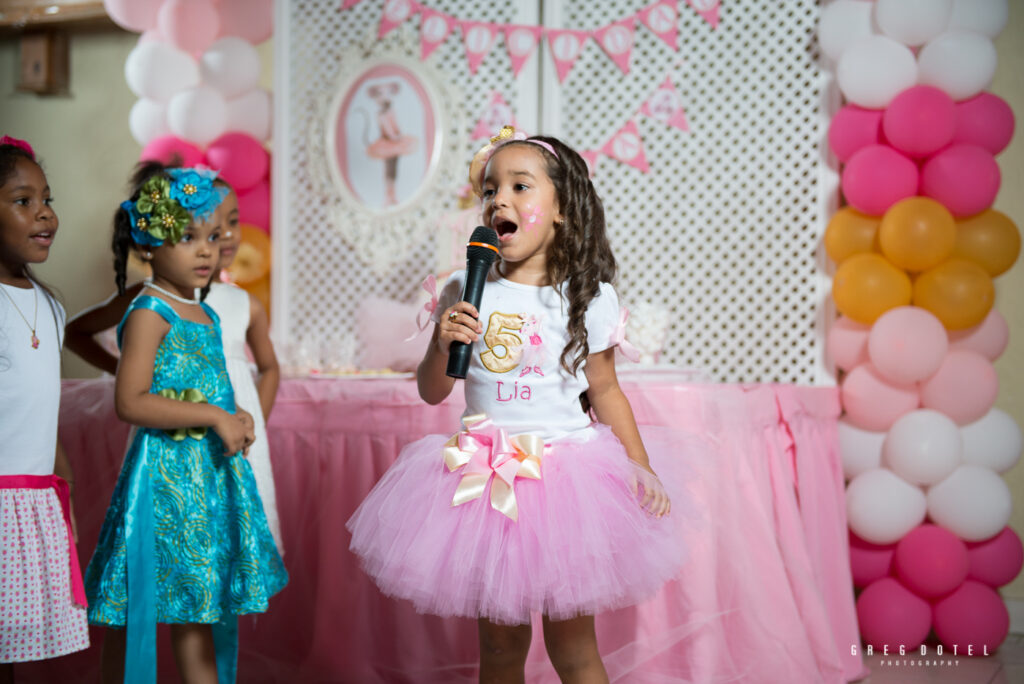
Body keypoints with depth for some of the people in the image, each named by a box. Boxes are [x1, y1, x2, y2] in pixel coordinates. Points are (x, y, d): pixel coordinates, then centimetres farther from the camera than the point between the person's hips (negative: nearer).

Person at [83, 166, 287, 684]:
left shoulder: (206, 315, 12)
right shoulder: (148, 314, -12)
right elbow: (130, 403, -21)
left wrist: (236, 421, 5)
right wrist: (213, 417, -20)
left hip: (213, 471, 8)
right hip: (164, 472, -8)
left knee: (202, 602, 13)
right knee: (139, 607, 2)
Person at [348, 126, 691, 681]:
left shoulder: (587, 297, -4)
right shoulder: (464, 292, 1)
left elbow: (604, 391, 5)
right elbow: (431, 392, 7)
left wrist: (641, 468, -1)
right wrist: (442, 344, -12)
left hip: (563, 474, -1)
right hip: (485, 478, 2)